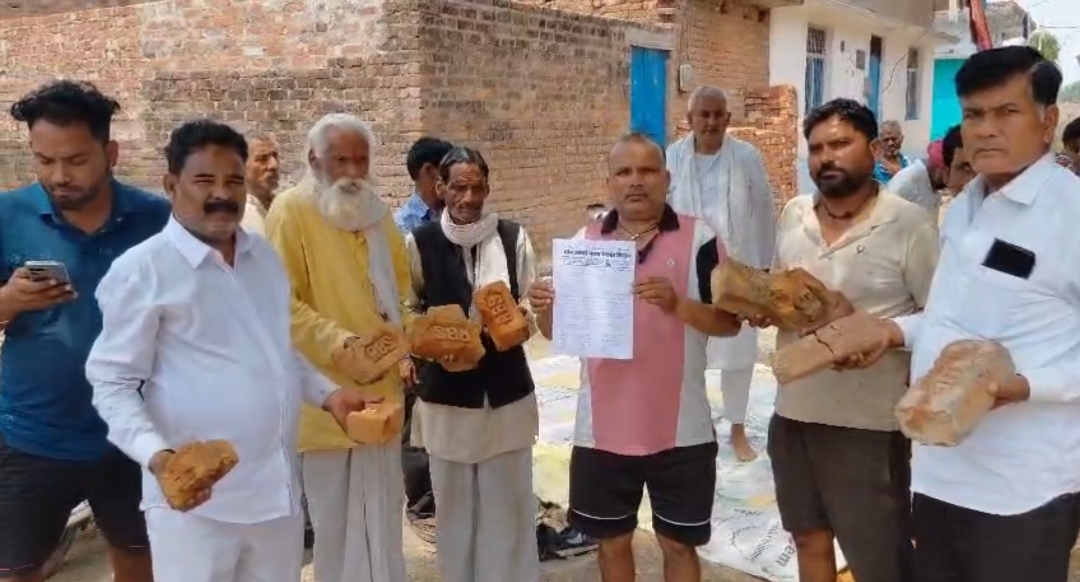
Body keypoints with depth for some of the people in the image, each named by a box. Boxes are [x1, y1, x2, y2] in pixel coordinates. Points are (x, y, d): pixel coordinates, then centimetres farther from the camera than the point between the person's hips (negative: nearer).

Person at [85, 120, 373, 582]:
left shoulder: (265, 257, 9)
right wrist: (157, 455, -24)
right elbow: (113, 384, -10)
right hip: (196, 497, -6)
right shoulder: (141, 270, -11)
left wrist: (328, 394, 7)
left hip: (278, 487, 6)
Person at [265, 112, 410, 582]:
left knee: (381, 516, 15)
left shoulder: (377, 210, 11)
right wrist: (337, 341, -26)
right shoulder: (292, 210, -10)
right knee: (336, 517, 6)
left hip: (380, 388, 6)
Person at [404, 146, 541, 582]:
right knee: (454, 505, 13)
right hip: (446, 394, 0)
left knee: (509, 504, 9)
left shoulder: (513, 237, -2)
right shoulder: (420, 242, -5)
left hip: (507, 392, 1)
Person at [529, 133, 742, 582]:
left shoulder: (700, 238, -5)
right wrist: (544, 310, -16)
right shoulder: (584, 243, 4)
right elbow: (559, 330, 7)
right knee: (612, 541, 17)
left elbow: (730, 322, -7)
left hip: (680, 429, -2)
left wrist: (679, 305, -25)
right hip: (603, 430, 3)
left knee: (679, 543, 13)